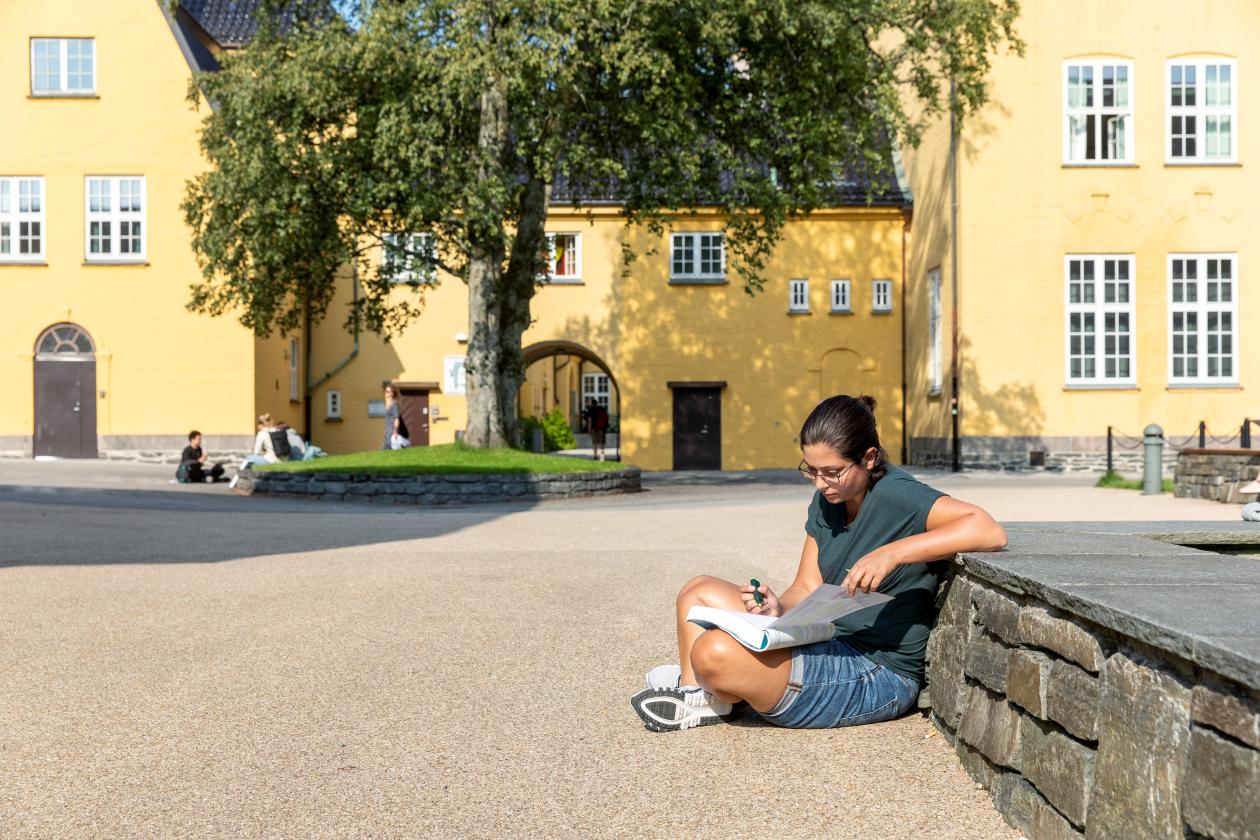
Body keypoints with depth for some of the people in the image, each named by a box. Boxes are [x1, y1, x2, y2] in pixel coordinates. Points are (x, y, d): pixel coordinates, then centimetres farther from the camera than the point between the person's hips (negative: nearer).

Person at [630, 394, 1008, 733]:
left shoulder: (896, 496, -19)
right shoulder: (827, 500, 5)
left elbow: (990, 531, -33)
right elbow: (807, 589, 7)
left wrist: (893, 553, -40)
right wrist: (778, 607, -16)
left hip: (877, 677, -9)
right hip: (832, 648, 9)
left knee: (716, 652, -27)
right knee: (699, 591, 9)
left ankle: (711, 697, 7)